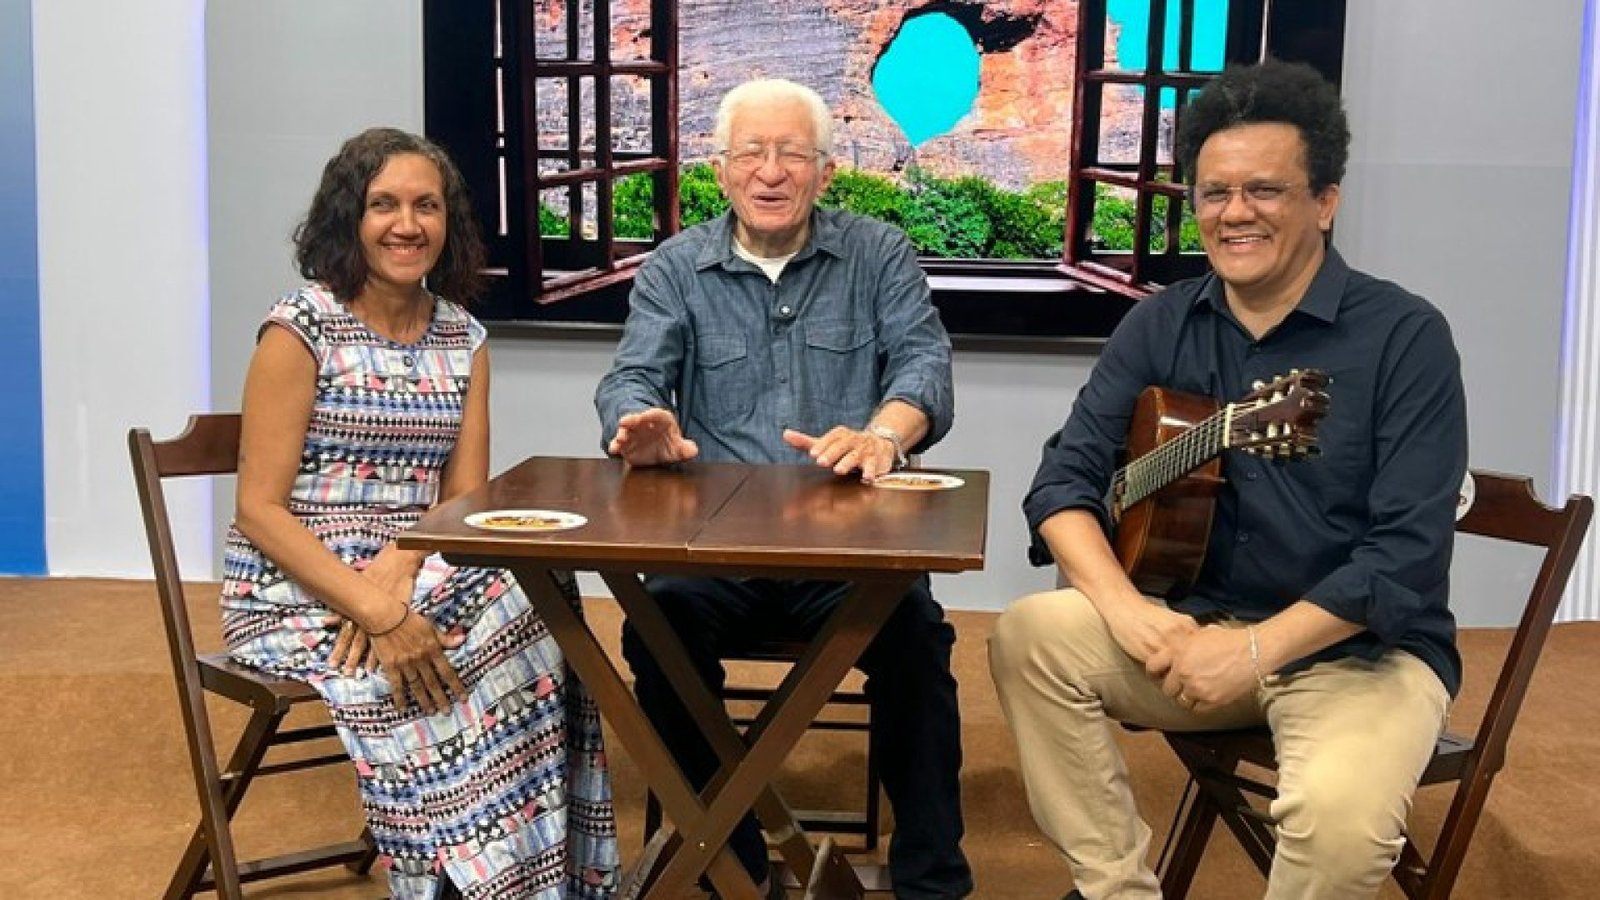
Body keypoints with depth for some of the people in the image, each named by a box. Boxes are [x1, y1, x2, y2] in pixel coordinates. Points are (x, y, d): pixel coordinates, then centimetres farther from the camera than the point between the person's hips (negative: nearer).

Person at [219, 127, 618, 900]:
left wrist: (396, 572, -18)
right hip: (298, 592, -4)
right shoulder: (300, 329, -8)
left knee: (529, 612, -25)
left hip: (408, 579, 4)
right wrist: (375, 612, -23)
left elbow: (463, 500, 4)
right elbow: (259, 510, -12)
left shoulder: (464, 339, 7)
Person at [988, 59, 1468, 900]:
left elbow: (1409, 555, -17)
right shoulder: (1160, 325, 2)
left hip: (1364, 648, -4)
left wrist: (1255, 650, -24)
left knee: (1340, 813, -33)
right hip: (1196, 627, 4)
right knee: (1031, 634, -19)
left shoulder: (1405, 336, -11)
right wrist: (1124, 606, -21)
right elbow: (1064, 478, -3)